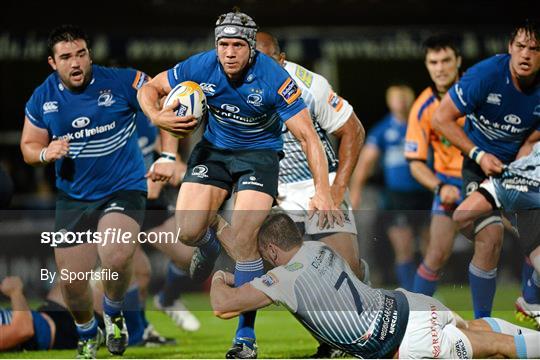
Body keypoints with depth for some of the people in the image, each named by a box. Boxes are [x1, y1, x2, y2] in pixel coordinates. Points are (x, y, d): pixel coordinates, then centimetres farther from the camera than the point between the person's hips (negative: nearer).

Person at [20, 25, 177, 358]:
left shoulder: (121, 82, -13)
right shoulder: (43, 98, -3)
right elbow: (29, 147, 9)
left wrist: (167, 158, -14)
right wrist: (45, 153, -15)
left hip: (124, 189, -3)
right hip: (74, 197, 3)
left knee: (115, 258, -30)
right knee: (72, 281, 2)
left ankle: (114, 313, 6)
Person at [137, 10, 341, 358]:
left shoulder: (274, 79, -25)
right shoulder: (201, 67, -17)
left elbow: (308, 136, -23)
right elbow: (150, 88, -2)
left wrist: (323, 193, -32)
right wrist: (156, 116, -25)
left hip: (259, 154, -3)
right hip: (214, 150, 3)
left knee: (242, 237, -21)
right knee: (188, 231, -14)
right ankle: (210, 245, 28)